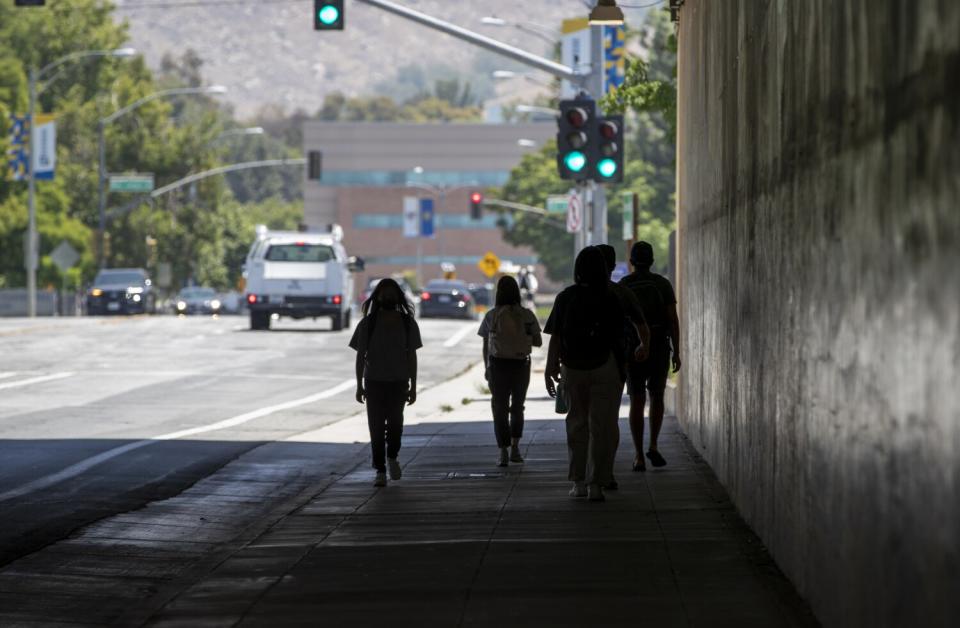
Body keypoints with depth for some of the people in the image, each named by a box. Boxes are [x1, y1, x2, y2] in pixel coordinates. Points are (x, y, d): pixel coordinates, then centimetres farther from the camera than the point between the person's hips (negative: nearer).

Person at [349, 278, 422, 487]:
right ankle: (380, 471, 3)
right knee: (376, 426, -3)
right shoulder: (368, 323, 1)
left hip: (398, 383, 0)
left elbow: (412, 356, 7)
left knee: (395, 422, -10)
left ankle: (392, 457, 19)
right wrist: (359, 386, 0)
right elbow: (360, 355, 4)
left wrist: (413, 387, 3)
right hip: (374, 382, 0)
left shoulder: (407, 323, 4)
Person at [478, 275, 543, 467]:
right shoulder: (527, 315, -6)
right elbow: (538, 342, -1)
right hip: (521, 365, 1)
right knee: (517, 407, 20)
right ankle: (515, 447, 13)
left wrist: (487, 368, 11)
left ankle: (503, 454, 0)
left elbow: (485, 346, 0)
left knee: (500, 409, 6)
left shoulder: (491, 316, -6)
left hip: (497, 365, -1)